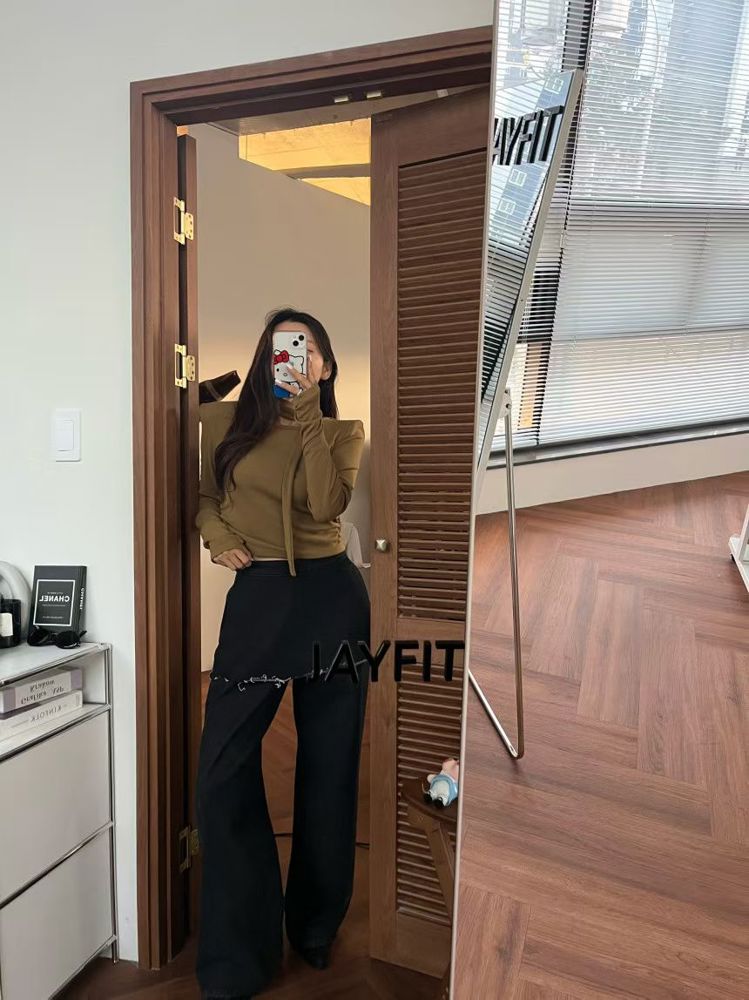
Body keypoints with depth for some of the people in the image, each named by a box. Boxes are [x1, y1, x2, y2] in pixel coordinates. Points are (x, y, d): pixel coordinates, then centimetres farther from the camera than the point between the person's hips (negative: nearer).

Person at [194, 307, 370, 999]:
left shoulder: (344, 432, 5)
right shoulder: (226, 421, 6)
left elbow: (325, 505, -13)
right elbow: (204, 497, 16)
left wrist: (307, 414, -13)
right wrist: (218, 535, -4)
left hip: (331, 595, 0)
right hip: (255, 597, 0)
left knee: (328, 762, 11)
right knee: (224, 768, -2)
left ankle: (316, 927, 35)